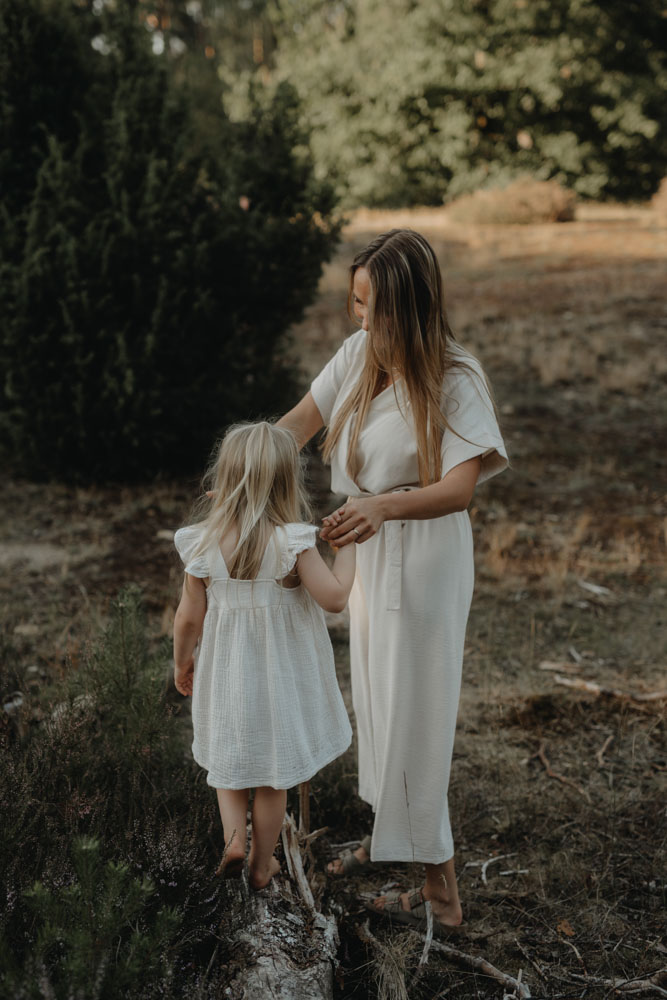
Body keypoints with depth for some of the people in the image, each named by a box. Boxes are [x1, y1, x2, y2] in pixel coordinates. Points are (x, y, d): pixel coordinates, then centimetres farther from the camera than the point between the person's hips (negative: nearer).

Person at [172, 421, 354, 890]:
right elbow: (334, 597, -21)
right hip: (280, 674, -1)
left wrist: (182, 661, 11)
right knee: (273, 775, 15)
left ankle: (233, 834, 6)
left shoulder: (203, 544, -13)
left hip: (224, 671, 2)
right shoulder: (293, 542, -21)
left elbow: (189, 618, -6)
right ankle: (262, 863, 28)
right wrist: (347, 545, -9)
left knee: (229, 755, 24)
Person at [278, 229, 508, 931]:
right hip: (370, 550, 7)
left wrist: (382, 506, -45)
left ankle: (437, 886, 13)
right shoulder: (360, 352, -1)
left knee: (413, 714, 0)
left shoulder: (454, 379, -20)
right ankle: (389, 835, 37)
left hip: (423, 560, -7)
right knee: (375, 699, 18)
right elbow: (302, 419, 3)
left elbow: (460, 487, -28)